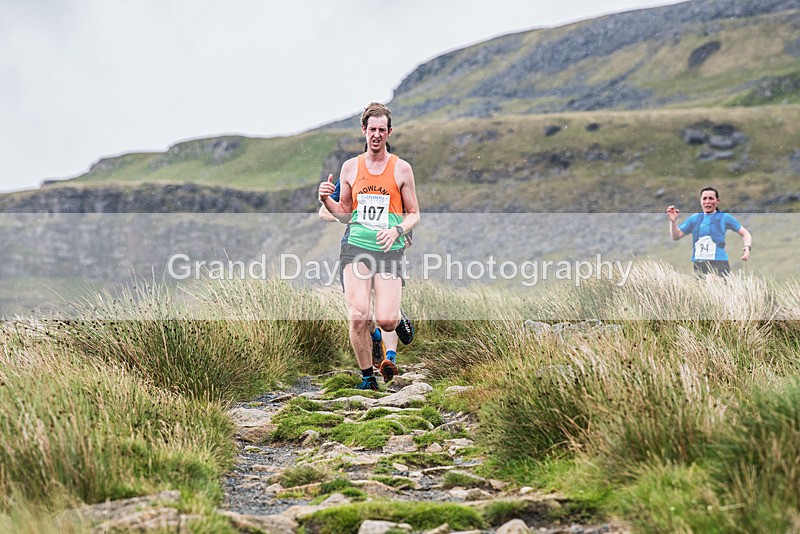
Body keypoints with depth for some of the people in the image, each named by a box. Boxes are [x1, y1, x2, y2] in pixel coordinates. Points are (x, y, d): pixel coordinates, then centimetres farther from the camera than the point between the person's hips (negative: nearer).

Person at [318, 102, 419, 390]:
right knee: (358, 317, -11)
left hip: (389, 251, -1)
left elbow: (414, 214, 8)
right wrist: (326, 200, -2)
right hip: (356, 248, 1)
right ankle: (367, 376, 9)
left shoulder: (402, 168, 4)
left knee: (386, 320, -12)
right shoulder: (350, 167, 9)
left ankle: (400, 320, 27)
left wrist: (396, 230, -11)